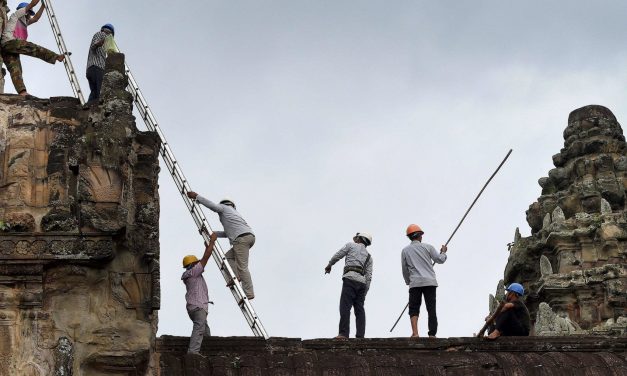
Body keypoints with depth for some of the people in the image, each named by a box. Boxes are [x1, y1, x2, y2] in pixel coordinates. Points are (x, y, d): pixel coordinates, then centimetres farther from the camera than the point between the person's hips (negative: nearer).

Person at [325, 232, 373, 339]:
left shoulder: (351, 245, 12)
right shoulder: (369, 257, 24)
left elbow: (337, 256, 15)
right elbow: (368, 276, 15)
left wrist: (329, 265, 33)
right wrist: (365, 292, 14)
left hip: (350, 279, -6)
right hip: (362, 282, 6)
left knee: (345, 307, -12)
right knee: (359, 309, 4)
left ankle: (344, 333, -21)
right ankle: (360, 335, -4)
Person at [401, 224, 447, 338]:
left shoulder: (405, 250, 8)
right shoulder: (427, 247, 4)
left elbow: (404, 270, 11)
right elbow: (440, 260, 11)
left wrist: (408, 282, 25)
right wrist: (443, 252, 32)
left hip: (415, 283, 0)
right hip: (430, 281, 0)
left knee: (414, 308, 3)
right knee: (431, 309, 3)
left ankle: (415, 332, -16)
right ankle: (432, 334, -3)